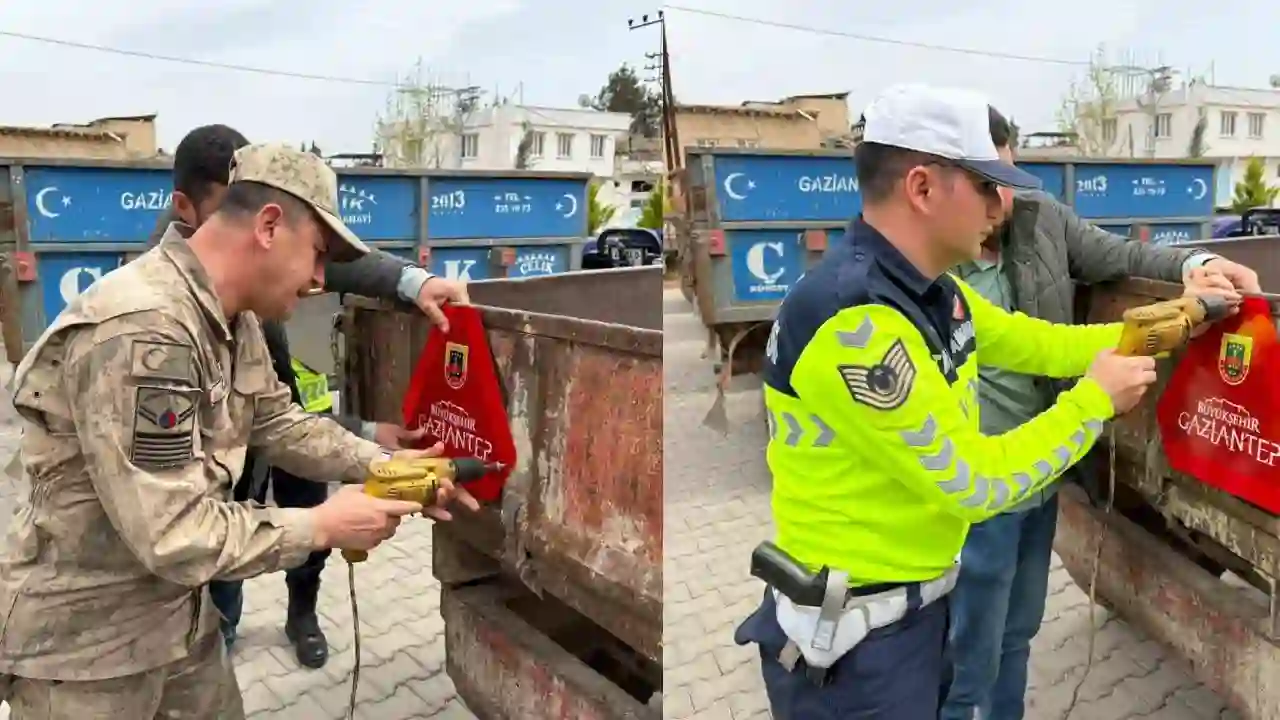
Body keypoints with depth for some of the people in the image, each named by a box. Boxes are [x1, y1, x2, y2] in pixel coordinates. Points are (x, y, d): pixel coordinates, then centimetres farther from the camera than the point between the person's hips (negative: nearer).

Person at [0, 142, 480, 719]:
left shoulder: (234, 318, 1)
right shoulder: (142, 331, -30)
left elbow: (278, 423, 10)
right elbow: (174, 535, -31)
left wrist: (385, 466, -2)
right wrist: (322, 527, -20)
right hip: (84, 641, -8)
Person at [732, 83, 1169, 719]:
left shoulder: (932, 290, 1)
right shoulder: (852, 320, -29)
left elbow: (1030, 342, 18)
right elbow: (974, 483, -23)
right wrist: (1095, 400, -11)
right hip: (855, 635, -9)